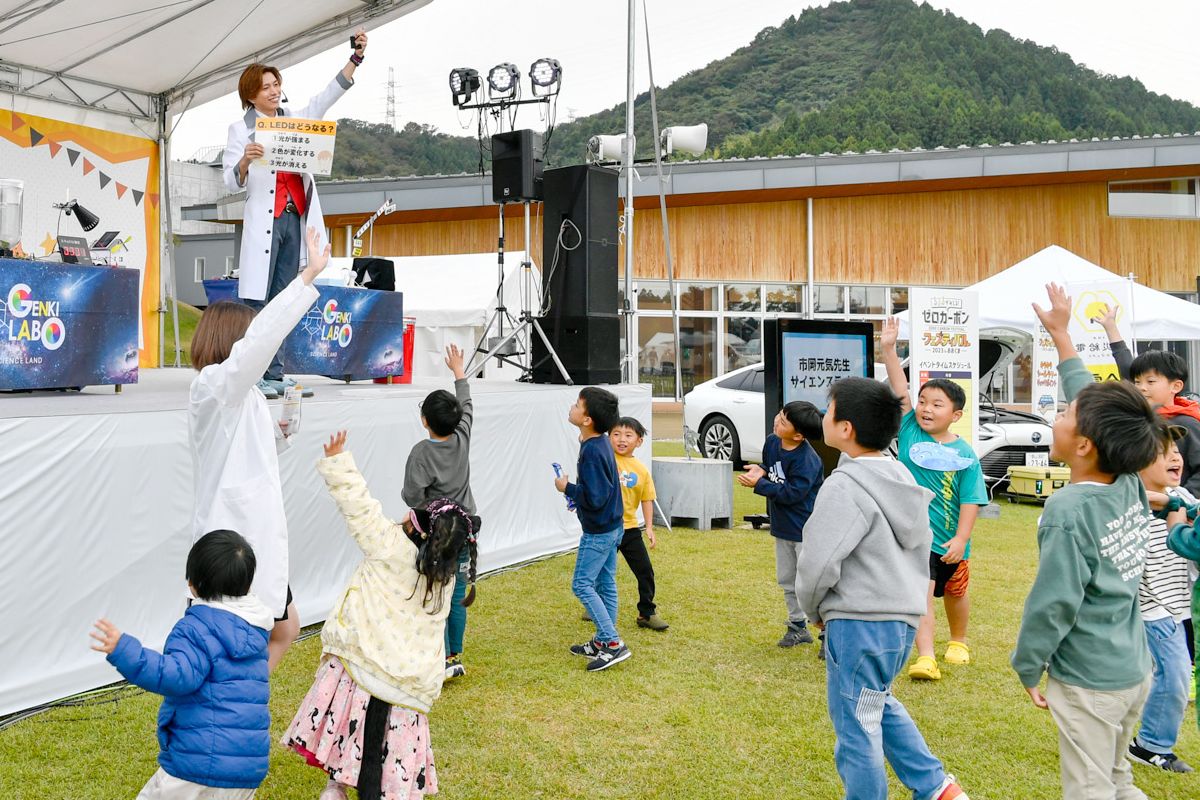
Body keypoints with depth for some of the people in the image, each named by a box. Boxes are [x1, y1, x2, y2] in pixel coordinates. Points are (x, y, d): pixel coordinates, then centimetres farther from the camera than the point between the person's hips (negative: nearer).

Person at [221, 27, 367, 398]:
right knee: (255, 300, -8)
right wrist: (245, 161, -24)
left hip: (295, 220, 5)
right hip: (263, 220, -5)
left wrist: (355, 57, 5)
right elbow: (231, 183, -3)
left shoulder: (295, 119, 16)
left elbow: (329, 94, 15)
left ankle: (273, 374, 9)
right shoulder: (240, 129, 3)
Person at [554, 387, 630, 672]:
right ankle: (602, 642, 25)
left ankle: (613, 644, -4)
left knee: (582, 584, -4)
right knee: (604, 584, 15)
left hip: (598, 531, -10)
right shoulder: (600, 442, 4)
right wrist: (576, 493, 10)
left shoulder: (592, 451, -26)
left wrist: (568, 488, -16)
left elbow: (595, 498, -28)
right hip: (611, 527, 10)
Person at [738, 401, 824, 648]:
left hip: (806, 530, -9)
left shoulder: (807, 460, -26)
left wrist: (759, 484, -22)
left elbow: (791, 493, -26)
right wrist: (761, 471, -9)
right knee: (787, 581, 19)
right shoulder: (771, 442, -1)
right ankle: (798, 627, 34)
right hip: (782, 526, 9)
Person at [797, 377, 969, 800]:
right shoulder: (901, 480, 9)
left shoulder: (844, 487, -19)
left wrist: (813, 609, -1)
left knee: (856, 726, 3)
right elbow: (921, 548, 17)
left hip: (858, 623, -10)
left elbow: (817, 564, -22)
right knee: (878, 703, 27)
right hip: (904, 617, 10)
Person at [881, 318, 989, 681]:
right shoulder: (909, 432, -6)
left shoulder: (964, 454, -10)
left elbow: (971, 500, -11)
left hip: (950, 541, 1)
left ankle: (958, 641, 45)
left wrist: (961, 539, -18)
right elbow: (900, 391, -15)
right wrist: (888, 349, -23)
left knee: (955, 594, 21)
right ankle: (926, 658, -11)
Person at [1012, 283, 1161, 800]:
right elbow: (1094, 402, 9)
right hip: (1135, 671, 7)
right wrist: (1061, 335, 17)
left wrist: (1027, 666, -6)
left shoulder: (1068, 510, -23)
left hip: (1087, 681, -7)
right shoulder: (1130, 486, -3)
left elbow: (1053, 603, -20)